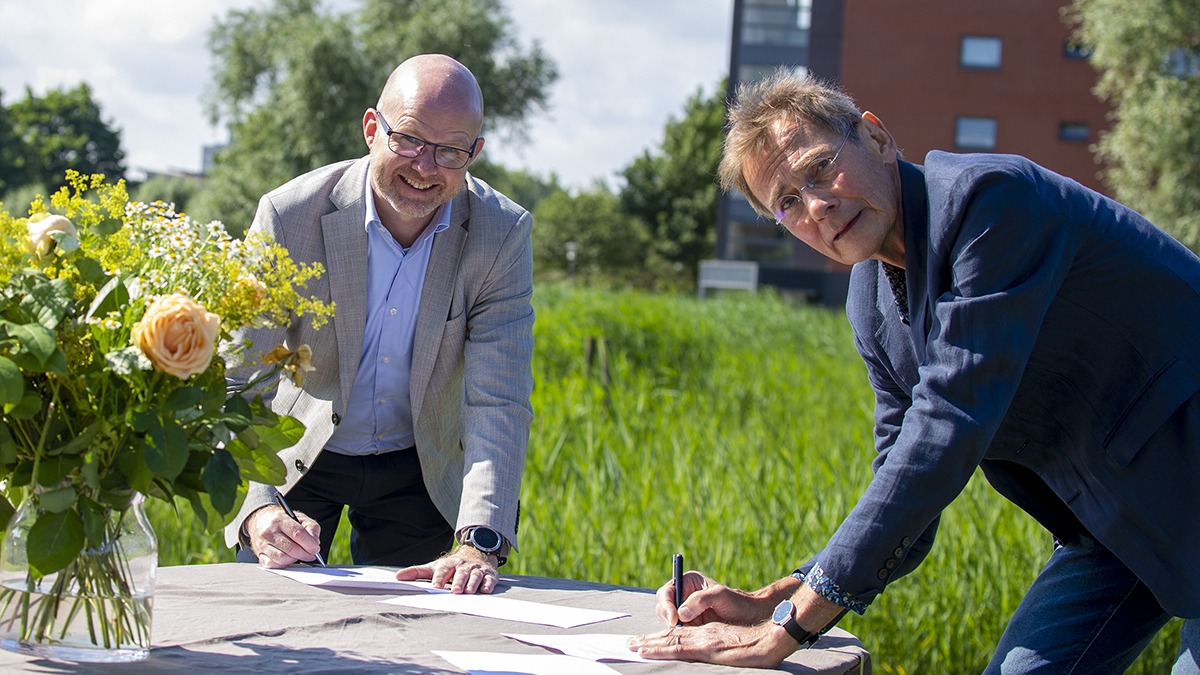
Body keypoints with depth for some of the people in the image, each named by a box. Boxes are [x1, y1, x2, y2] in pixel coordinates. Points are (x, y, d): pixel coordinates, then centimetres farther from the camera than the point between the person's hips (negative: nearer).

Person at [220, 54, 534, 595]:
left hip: (418, 469, 1)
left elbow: (497, 402, -24)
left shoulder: (502, 235, -19)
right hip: (299, 463, -1)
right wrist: (257, 511, -43)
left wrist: (479, 543, -37)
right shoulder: (289, 217, -23)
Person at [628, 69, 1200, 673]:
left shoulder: (992, 196, -25)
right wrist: (766, 604, -10)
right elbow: (903, 497, 6)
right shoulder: (871, 305, 1)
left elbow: (948, 428, -31)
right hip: (1113, 522, 7)